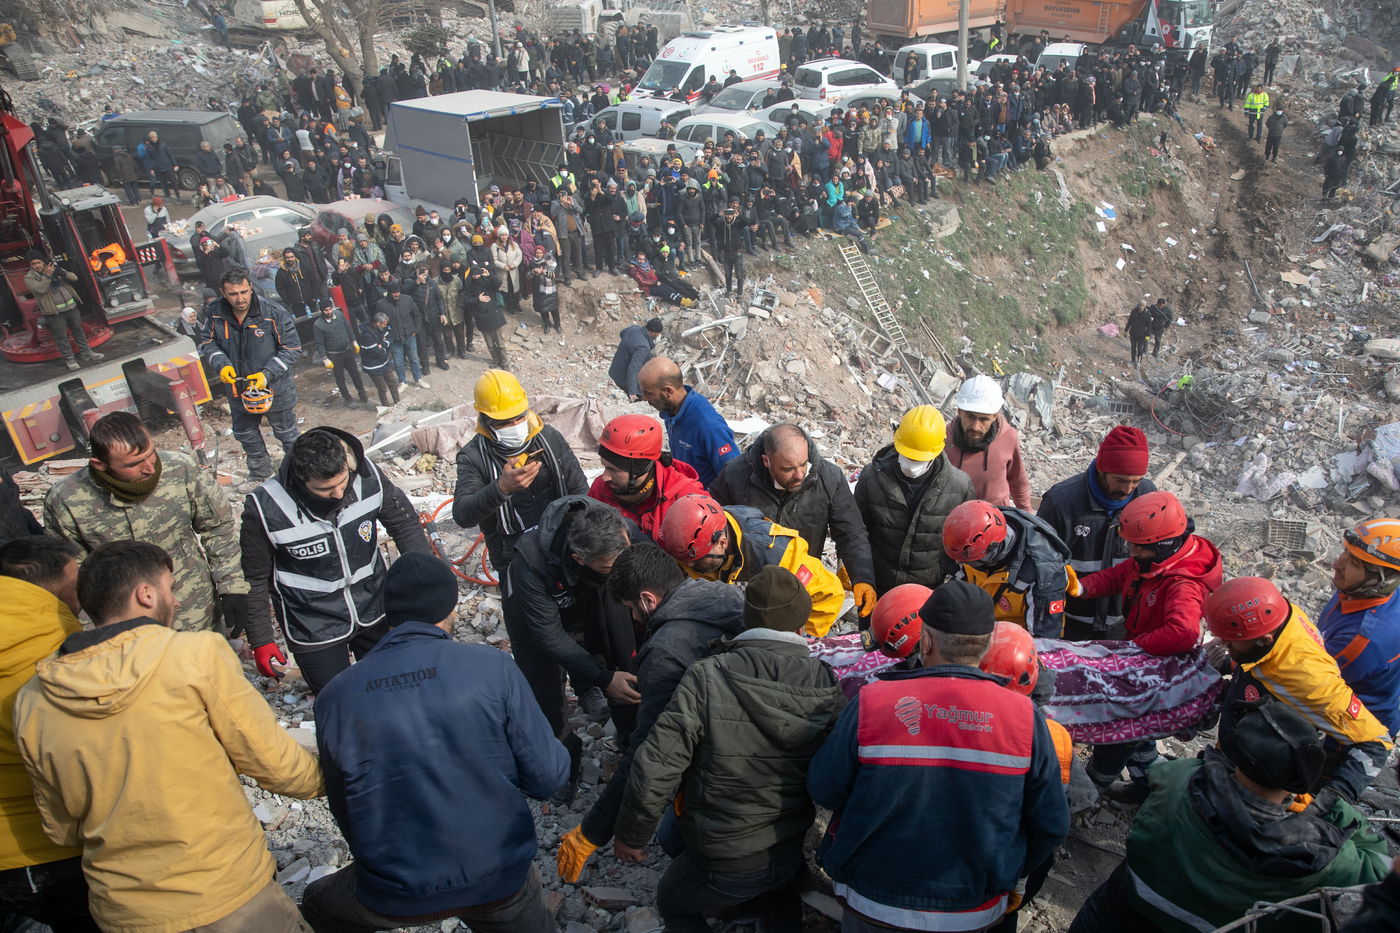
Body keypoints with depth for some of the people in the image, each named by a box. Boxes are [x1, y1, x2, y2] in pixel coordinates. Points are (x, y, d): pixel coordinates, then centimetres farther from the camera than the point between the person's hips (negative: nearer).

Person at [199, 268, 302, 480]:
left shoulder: (274, 315, -21)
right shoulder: (215, 315, -11)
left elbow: (292, 349, -15)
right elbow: (207, 344, 2)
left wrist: (267, 374, -23)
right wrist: (221, 365, -19)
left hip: (275, 389, -4)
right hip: (238, 389, 4)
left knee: (287, 433, 14)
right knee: (245, 434, 23)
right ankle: (259, 472, 46)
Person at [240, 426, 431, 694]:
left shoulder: (366, 474, -19)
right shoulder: (265, 509, -24)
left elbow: (405, 524, -5)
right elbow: (255, 579, -9)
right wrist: (261, 641, -3)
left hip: (373, 611, 3)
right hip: (315, 628, -3)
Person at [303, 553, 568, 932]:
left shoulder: (334, 697, -11)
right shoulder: (492, 667, -17)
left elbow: (345, 814, 1)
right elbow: (547, 776, -13)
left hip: (396, 897, 1)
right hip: (501, 882, 0)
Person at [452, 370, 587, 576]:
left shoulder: (550, 437, 0)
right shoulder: (473, 456, -10)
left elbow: (579, 490, 7)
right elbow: (462, 516, -22)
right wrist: (501, 488, -37)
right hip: (513, 557, -3)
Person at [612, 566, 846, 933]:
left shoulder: (707, 678, -25)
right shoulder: (827, 687, -15)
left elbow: (655, 766, -23)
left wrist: (631, 834, -7)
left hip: (720, 865, -3)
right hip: (792, 853, 4)